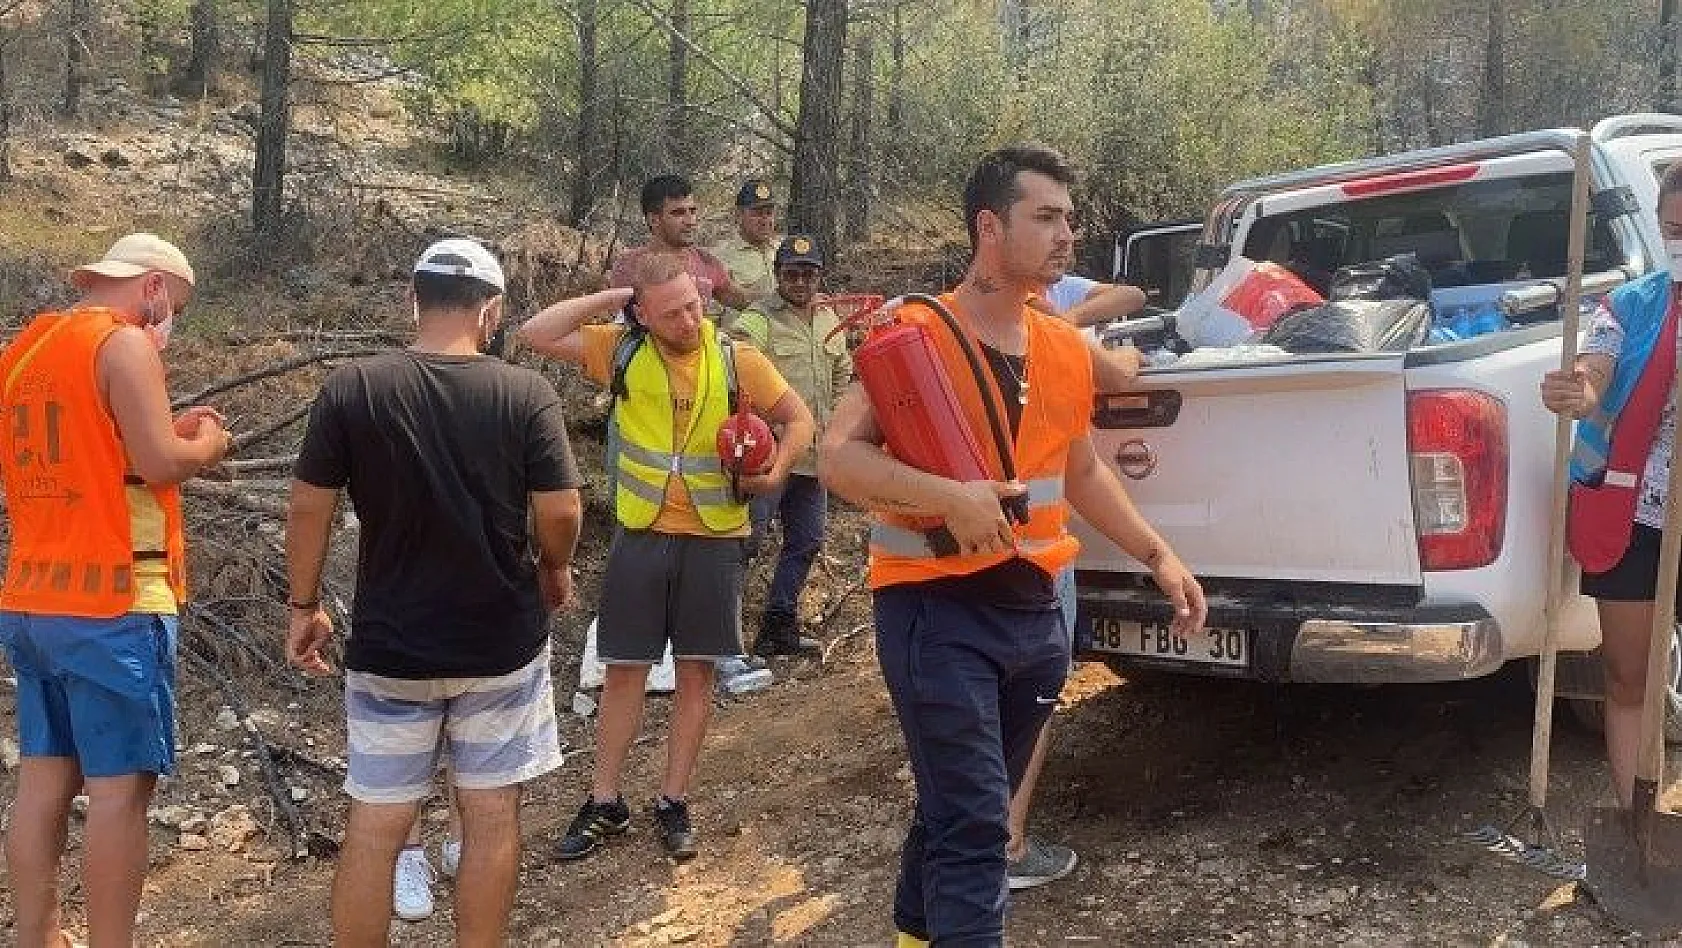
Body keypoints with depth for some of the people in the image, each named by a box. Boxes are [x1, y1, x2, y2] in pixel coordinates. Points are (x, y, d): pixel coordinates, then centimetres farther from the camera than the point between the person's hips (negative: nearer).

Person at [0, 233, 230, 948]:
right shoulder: (124, 343, -11)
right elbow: (160, 463, -18)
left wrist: (168, 433, 18)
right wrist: (208, 442, 1)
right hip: (112, 604, -8)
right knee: (119, 785, -2)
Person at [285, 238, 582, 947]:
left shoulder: (351, 389, -8)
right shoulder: (527, 394, -10)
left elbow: (309, 508, -4)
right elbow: (560, 513, -9)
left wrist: (304, 606, 9)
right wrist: (554, 572, 12)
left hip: (390, 646, 1)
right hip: (502, 642, -1)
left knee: (375, 822, 11)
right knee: (491, 815, 11)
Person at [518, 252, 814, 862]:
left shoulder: (737, 360, -5)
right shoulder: (620, 351, -4)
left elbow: (798, 419, 4)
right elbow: (536, 334, -9)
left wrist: (776, 471, -13)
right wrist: (608, 300, -13)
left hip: (715, 539, 0)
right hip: (641, 536, 0)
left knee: (696, 672, 8)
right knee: (624, 670, 7)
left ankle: (673, 802, 20)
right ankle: (605, 804, 20)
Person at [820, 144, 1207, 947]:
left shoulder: (1067, 350, 9)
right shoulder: (916, 334, -11)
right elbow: (838, 457, -17)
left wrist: (1157, 556, 16)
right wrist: (946, 496, -30)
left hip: (1033, 608, 7)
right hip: (935, 608, -7)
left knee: (959, 812, 19)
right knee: (973, 826, -10)